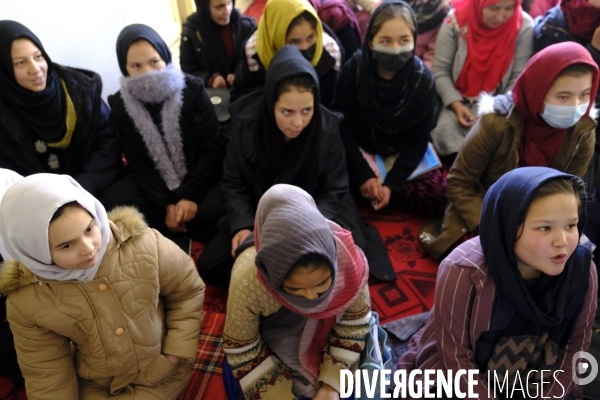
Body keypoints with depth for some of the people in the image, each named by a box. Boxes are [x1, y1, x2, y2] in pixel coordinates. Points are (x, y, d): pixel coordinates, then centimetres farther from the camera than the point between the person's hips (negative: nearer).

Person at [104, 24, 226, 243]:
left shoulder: (193, 89, -11)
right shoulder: (121, 106, -5)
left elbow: (213, 148, -12)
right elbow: (140, 164, -5)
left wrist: (191, 195, -21)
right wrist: (165, 205, -20)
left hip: (201, 175, -2)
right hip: (157, 181, 3)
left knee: (211, 209, -33)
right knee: (114, 201, -22)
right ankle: (187, 238, -13)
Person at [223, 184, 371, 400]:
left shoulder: (350, 262, -32)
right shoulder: (248, 282, -37)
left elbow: (354, 323, -13)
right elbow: (241, 350, -19)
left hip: (325, 337, 2)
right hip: (274, 344, -1)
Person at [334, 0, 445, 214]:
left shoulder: (423, 80, -17)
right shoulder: (353, 70, -19)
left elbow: (417, 140, -13)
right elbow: (343, 127, -15)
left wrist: (391, 184, -24)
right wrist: (363, 175, -24)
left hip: (402, 154, 1)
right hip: (359, 150, 0)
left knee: (437, 192, -18)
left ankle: (374, 192, -3)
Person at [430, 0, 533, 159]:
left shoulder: (524, 27, -10)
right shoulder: (457, 20, -12)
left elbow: (519, 79, -7)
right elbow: (440, 70, -8)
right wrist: (456, 104, -19)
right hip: (458, 100, 0)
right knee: (445, 131, -26)